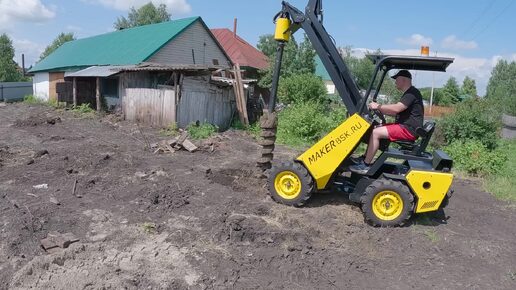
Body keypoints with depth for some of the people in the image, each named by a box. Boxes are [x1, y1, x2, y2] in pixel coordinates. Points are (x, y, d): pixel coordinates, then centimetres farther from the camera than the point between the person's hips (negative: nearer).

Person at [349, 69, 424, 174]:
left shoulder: (412, 93, -13)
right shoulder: (408, 94, 19)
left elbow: (396, 108, -25)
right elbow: (396, 112, 20)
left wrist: (378, 106, -15)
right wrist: (380, 110, 9)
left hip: (408, 129, -11)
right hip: (404, 126, 11)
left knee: (376, 133, -20)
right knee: (376, 129, 9)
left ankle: (365, 165, -17)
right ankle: (365, 158, 8)